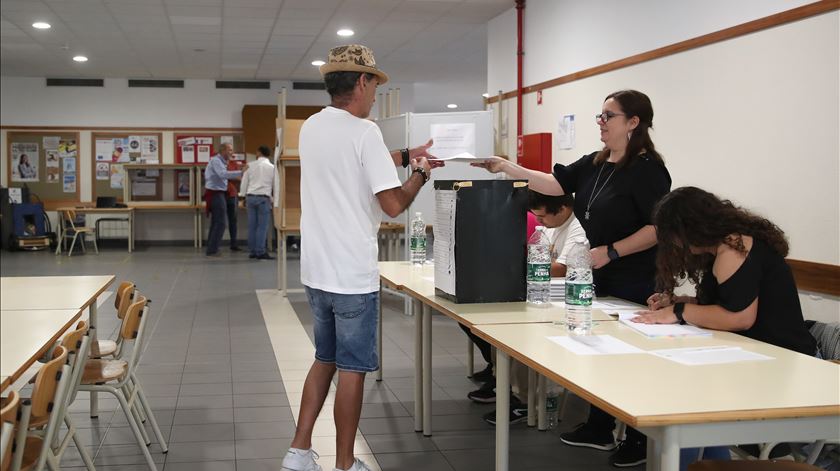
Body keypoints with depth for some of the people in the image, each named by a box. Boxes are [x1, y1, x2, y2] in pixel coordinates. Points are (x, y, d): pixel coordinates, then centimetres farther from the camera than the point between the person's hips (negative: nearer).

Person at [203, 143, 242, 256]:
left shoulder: (221, 161, 17)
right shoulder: (216, 160, -15)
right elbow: (223, 174, -30)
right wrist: (240, 173, -36)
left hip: (219, 194, 11)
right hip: (216, 194, -11)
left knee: (216, 222, 15)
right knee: (220, 222, -10)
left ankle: (211, 249, 22)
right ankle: (212, 250, -7)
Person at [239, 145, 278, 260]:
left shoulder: (250, 166, 5)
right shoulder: (272, 167, 1)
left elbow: (244, 182, 8)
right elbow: (276, 185, 4)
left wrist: (243, 196, 16)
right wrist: (275, 200, 12)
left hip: (251, 197, 3)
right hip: (264, 198, -3)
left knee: (252, 225, 7)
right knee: (262, 226, -3)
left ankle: (252, 251, 10)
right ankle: (260, 252, -7)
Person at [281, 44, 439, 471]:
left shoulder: (311, 128, 9)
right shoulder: (364, 132, -16)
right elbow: (393, 205, -17)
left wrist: (405, 156, 25)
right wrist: (420, 174, 1)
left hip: (316, 271, 8)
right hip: (352, 275, -8)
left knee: (324, 360, 20)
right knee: (352, 370, 4)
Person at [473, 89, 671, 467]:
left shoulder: (646, 169, -14)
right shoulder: (594, 164, 10)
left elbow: (658, 229, -19)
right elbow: (554, 184, 3)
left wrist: (610, 252, -24)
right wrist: (506, 168, -7)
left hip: (633, 285, -8)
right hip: (597, 280, 8)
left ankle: (640, 440, 17)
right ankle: (599, 429, 31)